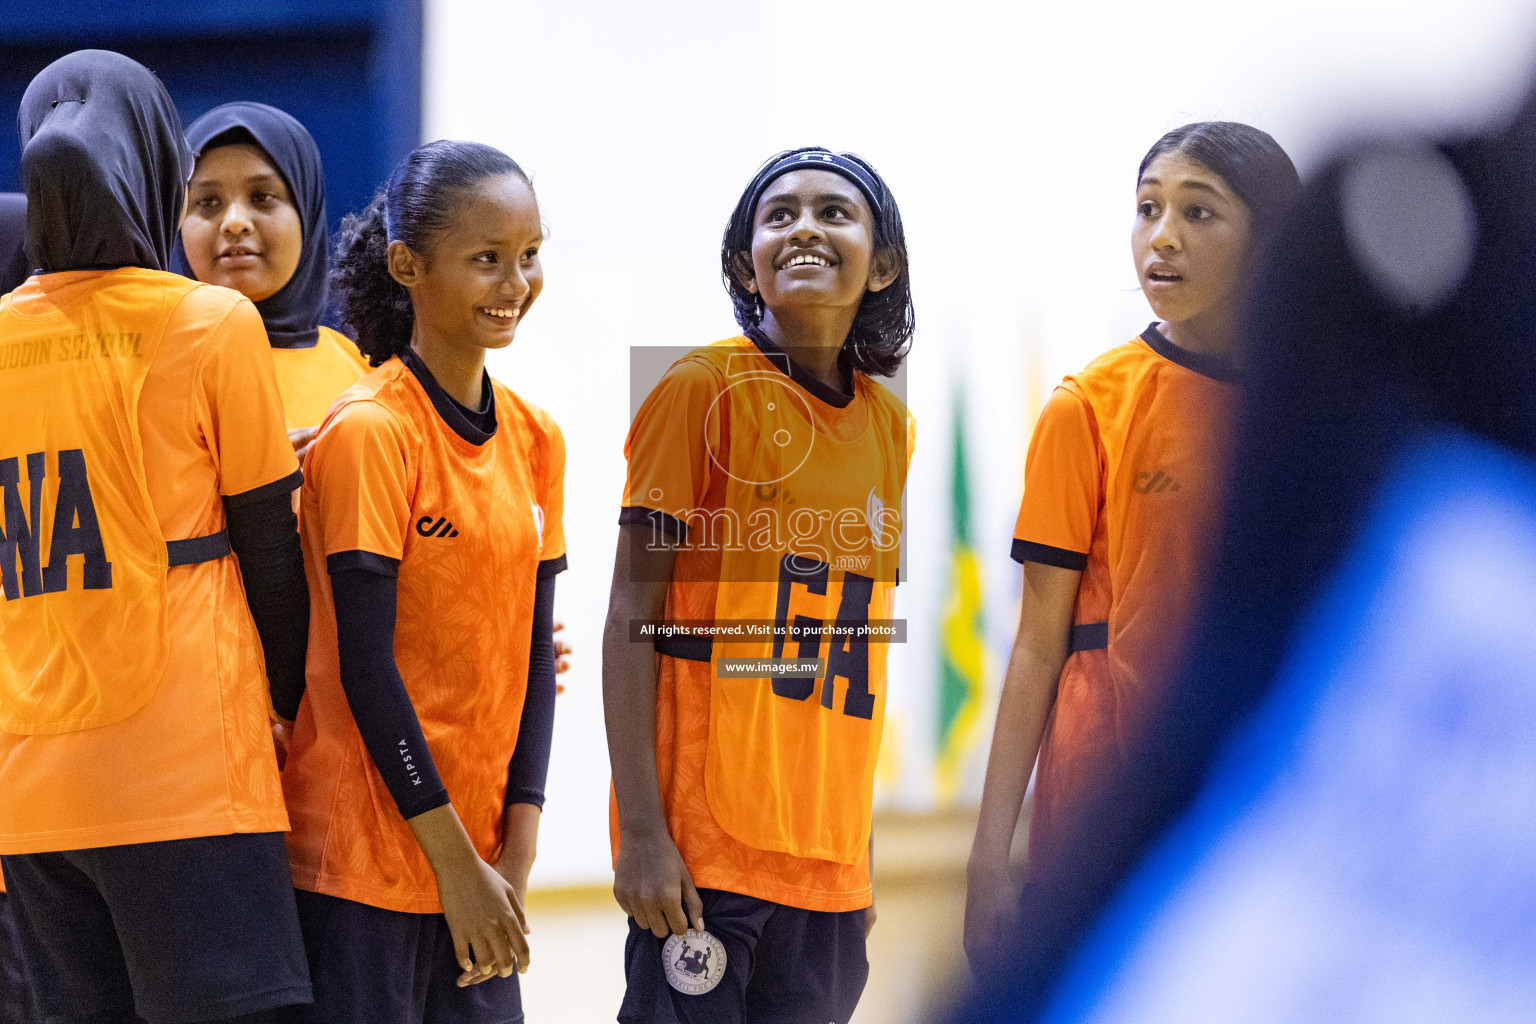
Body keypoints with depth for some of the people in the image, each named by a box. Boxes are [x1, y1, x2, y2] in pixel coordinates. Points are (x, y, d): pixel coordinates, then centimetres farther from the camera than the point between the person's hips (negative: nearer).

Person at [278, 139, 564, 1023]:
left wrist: (517, 851, 0)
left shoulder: (534, 440, 9)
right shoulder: (369, 434, -11)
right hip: (366, 854, -6)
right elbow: (366, 663, -13)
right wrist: (455, 861, -13)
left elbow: (534, 650, 9)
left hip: (481, 858, 6)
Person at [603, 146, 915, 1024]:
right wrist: (641, 831, -14)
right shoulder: (707, 388, -5)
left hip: (828, 864, 5)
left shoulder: (887, 425, 12)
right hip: (704, 847, -5)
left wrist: (862, 848, 14)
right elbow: (632, 618, -7)